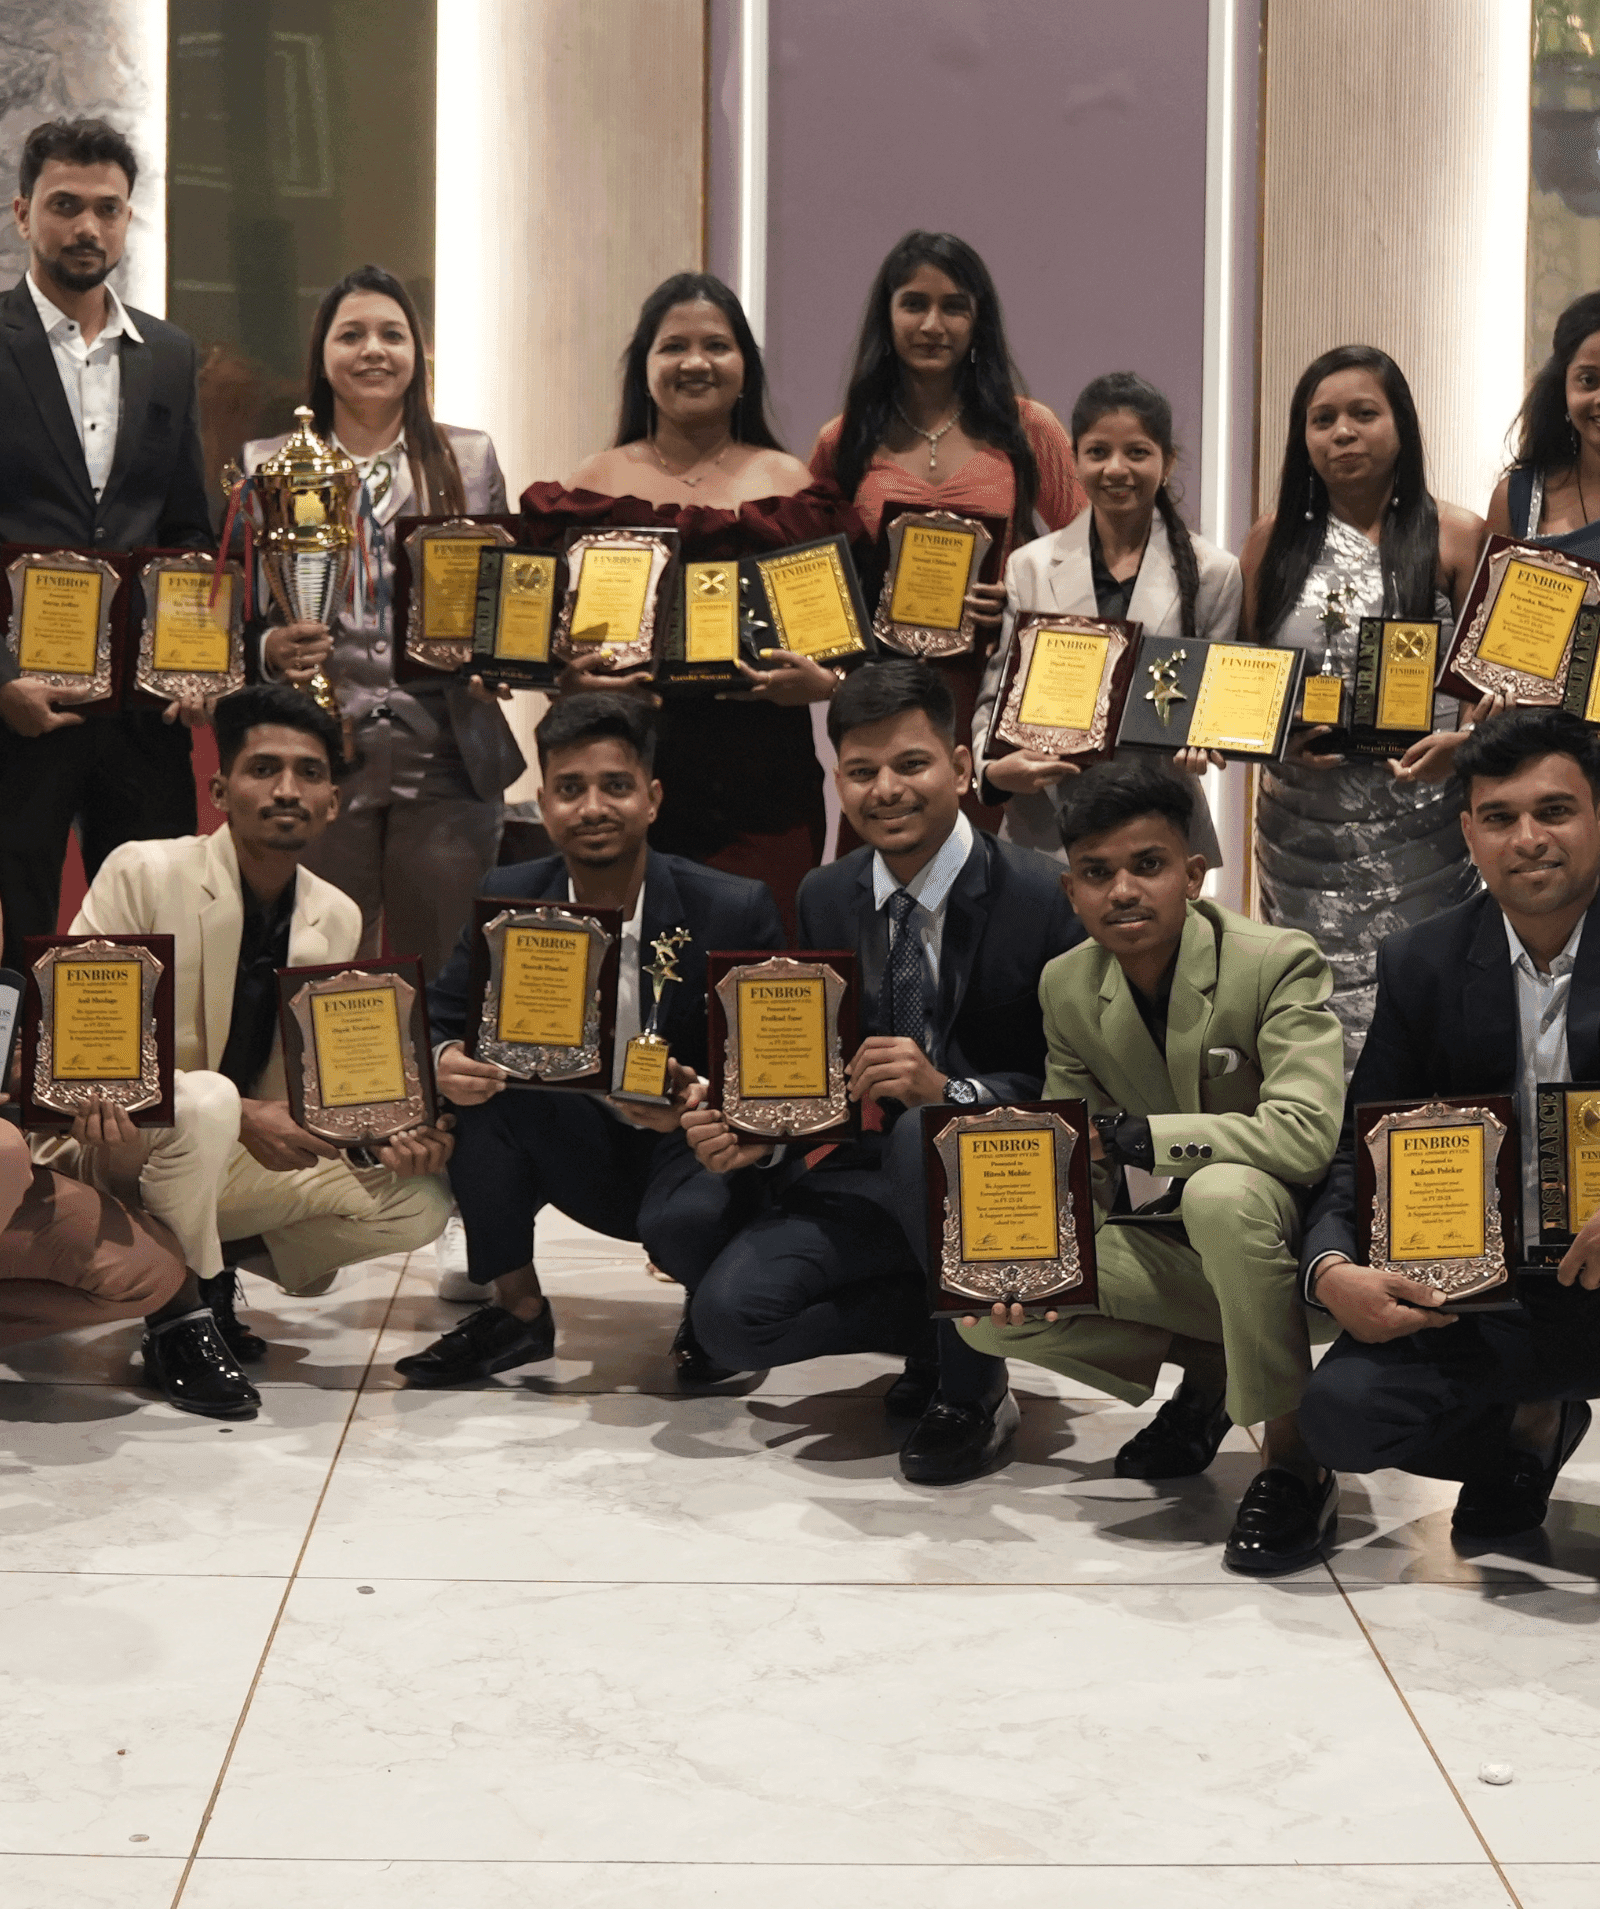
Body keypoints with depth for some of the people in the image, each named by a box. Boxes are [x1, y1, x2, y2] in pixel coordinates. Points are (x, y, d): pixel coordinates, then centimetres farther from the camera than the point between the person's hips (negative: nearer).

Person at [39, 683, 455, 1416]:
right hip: (118, 1149, -6)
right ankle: (188, 1316, -17)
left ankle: (218, 1268, 2)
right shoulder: (144, 874, -15)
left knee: (421, 1197, -9)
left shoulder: (337, 920, 3)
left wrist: (386, 1131, -17)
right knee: (204, 1102, -38)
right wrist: (241, 1114, -31)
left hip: (245, 1161, 6)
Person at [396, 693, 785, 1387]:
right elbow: (438, 1023, -2)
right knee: (474, 1074, -21)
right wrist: (442, 1061, -27)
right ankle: (516, 1309, -7)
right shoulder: (508, 900, -6)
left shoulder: (737, 911, -15)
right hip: (584, 1157, 3)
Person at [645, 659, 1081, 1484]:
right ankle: (945, 1326, 8)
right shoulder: (825, 899, 4)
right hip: (867, 1169, 5)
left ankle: (973, 1390, -14)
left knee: (925, 1133, -39)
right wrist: (757, 1132, -15)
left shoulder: (1040, 898, -13)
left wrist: (947, 1091, -32)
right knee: (729, 1314, -17)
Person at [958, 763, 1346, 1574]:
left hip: (1280, 1233, -6)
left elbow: (1305, 1135, -33)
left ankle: (1294, 1463, -22)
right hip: (1170, 1247, 6)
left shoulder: (1280, 963, -20)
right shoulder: (1066, 985, -1)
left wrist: (1123, 1135, -36)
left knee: (1223, 1192, -40)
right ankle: (1207, 1375, 10)